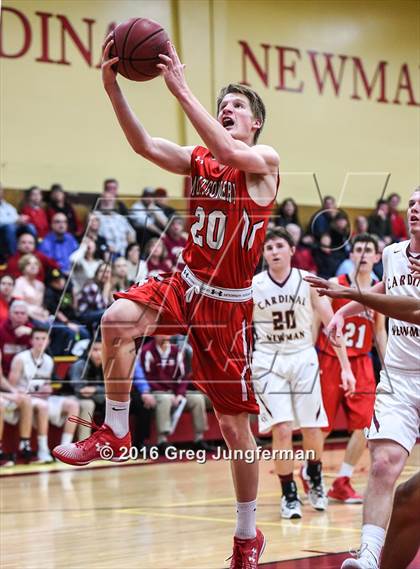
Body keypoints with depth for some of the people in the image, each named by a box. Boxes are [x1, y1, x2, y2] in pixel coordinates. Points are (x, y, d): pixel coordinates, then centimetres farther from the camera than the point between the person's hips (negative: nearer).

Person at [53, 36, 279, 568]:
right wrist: (112, 88, -24)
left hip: (227, 303, -4)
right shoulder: (196, 160, 7)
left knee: (235, 425, 2)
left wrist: (179, 88, -32)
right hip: (184, 284, 4)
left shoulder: (265, 161, -7)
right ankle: (114, 430, -11)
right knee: (117, 318, -28)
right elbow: (145, 145, -10)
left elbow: (229, 152, -29)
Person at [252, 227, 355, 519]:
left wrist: (346, 366, -6)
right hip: (269, 361, -1)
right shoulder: (252, 286, -7)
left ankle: (315, 478, 35)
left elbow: (331, 323, -2)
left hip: (303, 357, 1)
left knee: (312, 427, 5)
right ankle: (289, 495, 2)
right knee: (282, 429, -12)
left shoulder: (308, 281, -7)